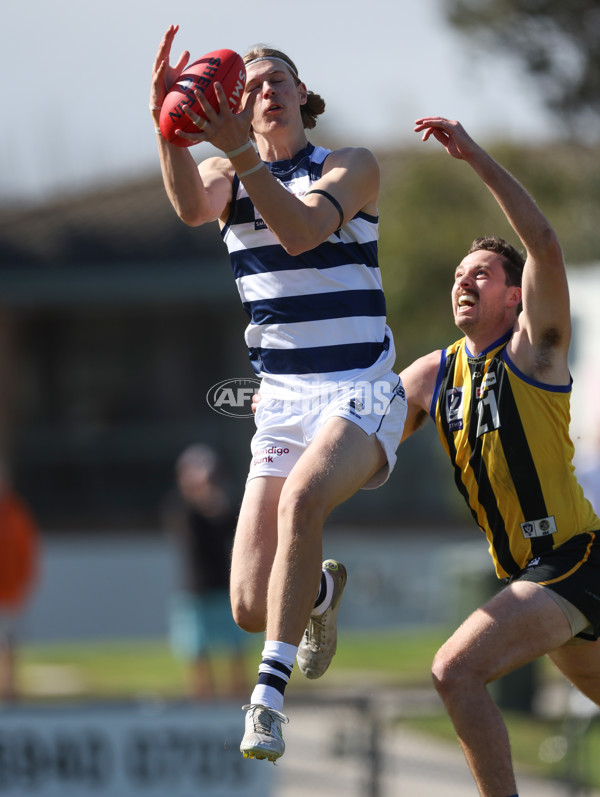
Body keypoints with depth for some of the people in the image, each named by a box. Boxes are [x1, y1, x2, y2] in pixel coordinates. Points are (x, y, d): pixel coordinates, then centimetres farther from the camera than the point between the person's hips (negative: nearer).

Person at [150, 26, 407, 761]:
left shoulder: (351, 168, -2)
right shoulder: (226, 177, 7)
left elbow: (300, 230, -23)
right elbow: (190, 204, -18)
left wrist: (241, 153, -37)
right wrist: (167, 122, -37)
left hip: (361, 393, -4)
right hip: (282, 400, 4)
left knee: (304, 495, -38)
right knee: (251, 610, -4)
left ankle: (269, 694, -34)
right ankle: (321, 593, 34)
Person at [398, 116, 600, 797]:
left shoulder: (533, 349, -7)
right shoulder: (432, 375, 12)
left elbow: (544, 244, -23)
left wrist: (475, 157, -27)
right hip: (531, 574, 8)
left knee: (456, 670, -21)